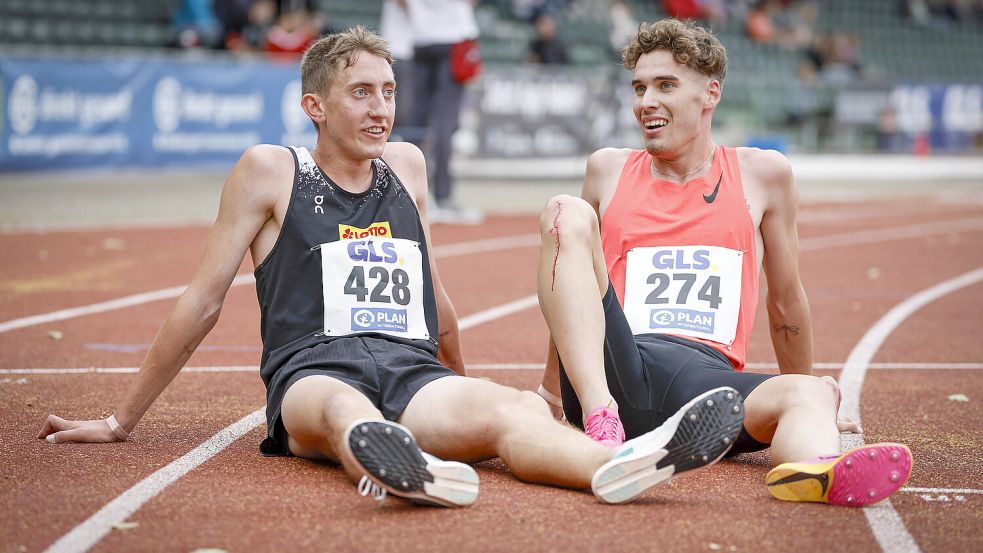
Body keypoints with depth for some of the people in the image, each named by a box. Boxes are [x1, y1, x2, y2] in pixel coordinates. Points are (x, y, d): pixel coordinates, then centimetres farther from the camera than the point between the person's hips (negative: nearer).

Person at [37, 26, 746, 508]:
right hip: (314, 372, -3)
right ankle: (394, 464, -80)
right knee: (343, 406, -43)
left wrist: (468, 393, 44)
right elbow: (204, 302, 14)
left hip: (415, 373, 3)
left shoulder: (407, 166, 23)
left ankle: (616, 466, -66)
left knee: (513, 407, -33)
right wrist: (121, 421, 15)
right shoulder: (270, 171, 10)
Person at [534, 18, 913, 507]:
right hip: (615, 371, 1)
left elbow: (785, 300, 24)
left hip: (708, 378, -1)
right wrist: (551, 389, 32)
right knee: (566, 214, -18)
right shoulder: (608, 170, 17)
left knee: (810, 394, -32)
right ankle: (598, 415, -38)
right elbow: (568, 291, 29)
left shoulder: (762, 174, 14)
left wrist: (802, 403, 32)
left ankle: (812, 469, -73)